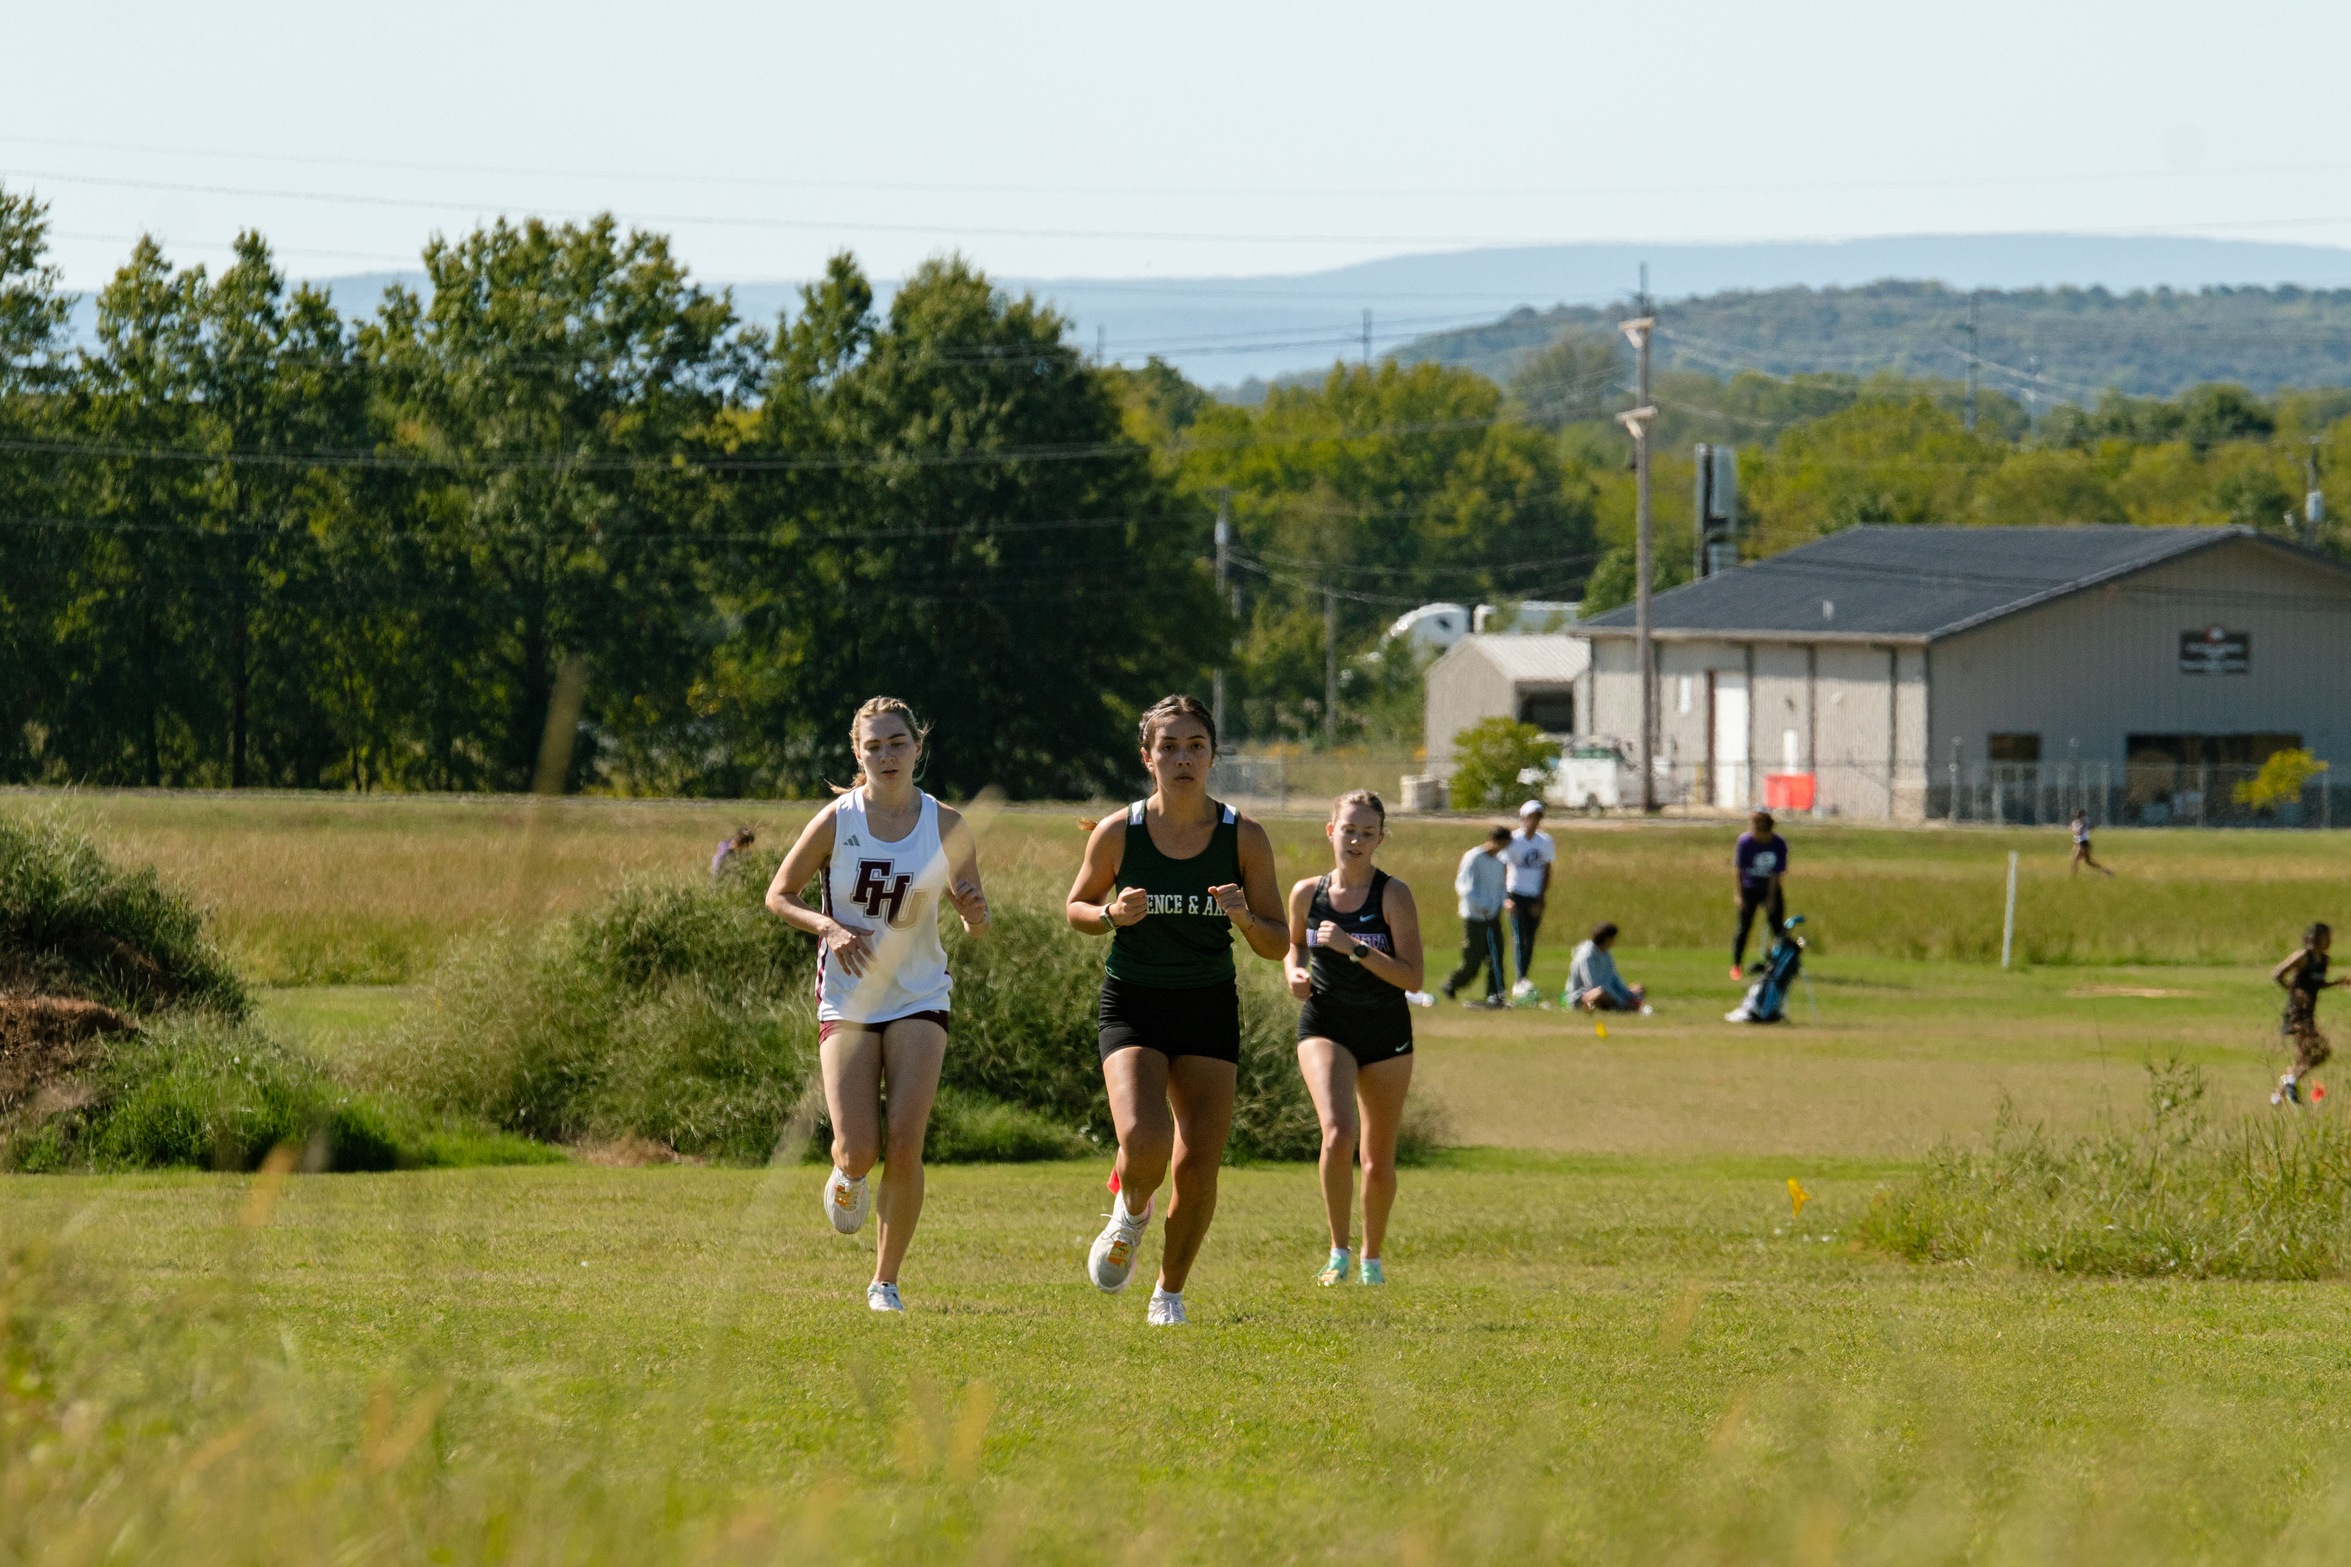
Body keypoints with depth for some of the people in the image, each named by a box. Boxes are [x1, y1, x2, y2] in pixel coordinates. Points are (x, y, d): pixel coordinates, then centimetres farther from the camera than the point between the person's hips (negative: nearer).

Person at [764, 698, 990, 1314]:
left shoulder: (947, 826, -4)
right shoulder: (836, 821, -8)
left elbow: (971, 911, 6)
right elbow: (778, 895, 0)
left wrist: (975, 912, -19)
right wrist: (829, 927, -18)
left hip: (919, 998, 1)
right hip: (846, 1001, -1)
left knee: (904, 1145, -12)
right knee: (859, 1150, -9)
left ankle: (885, 1281, 5)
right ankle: (846, 1179, 31)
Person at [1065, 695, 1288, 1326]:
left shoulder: (1244, 838, -7)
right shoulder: (1117, 833, -8)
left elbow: (1277, 944, 0)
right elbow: (1077, 907, 8)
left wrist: (1244, 918, -21)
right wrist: (1113, 914, -14)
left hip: (1209, 1011, 1)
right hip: (1133, 1005, -1)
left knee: (1198, 1166, -4)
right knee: (1144, 1142, -24)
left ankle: (1170, 1293, 19)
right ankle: (1130, 1212, 12)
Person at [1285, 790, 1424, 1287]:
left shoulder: (1393, 896, -8)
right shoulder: (1307, 893, 0)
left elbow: (1412, 977, -14)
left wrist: (1354, 948, -24)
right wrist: (1295, 971, -2)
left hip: (1386, 1033, 0)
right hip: (1325, 1028, 0)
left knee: (1379, 1160, 9)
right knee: (1338, 1133, -24)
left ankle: (1372, 1256, 31)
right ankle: (1339, 1251, -11)